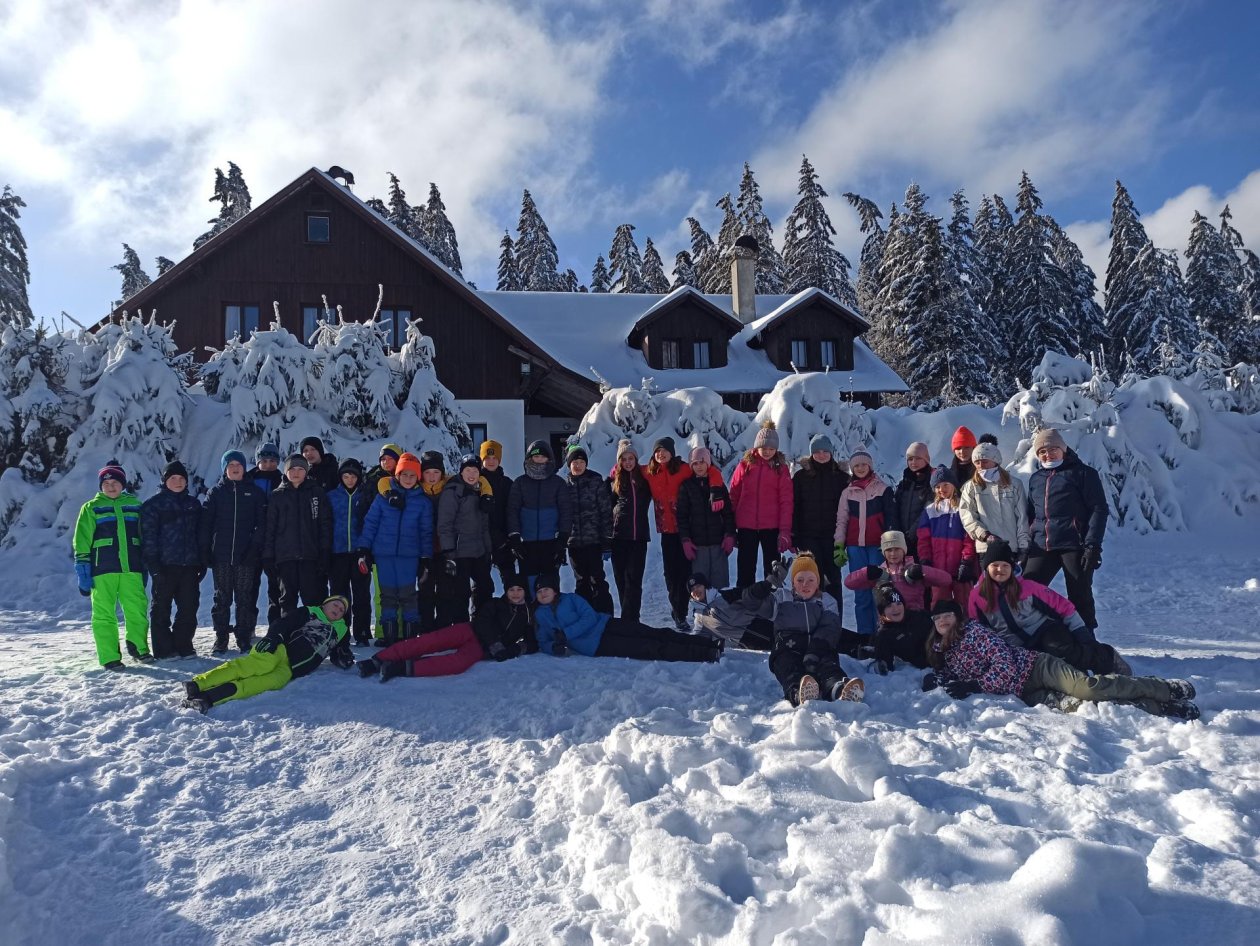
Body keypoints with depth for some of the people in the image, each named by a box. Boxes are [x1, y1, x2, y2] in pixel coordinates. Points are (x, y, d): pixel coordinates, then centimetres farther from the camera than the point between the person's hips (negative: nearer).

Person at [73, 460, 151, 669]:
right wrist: (83, 569, -5)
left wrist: (145, 564, 16)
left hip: (131, 568, 2)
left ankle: (138, 646, 19)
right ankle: (109, 656, 7)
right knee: (104, 613, 0)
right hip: (102, 570, -2)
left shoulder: (134, 505, 13)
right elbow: (82, 540, 2)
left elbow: (144, 537, 19)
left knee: (137, 609, 0)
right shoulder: (91, 508, 6)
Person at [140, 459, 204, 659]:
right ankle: (164, 649, 11)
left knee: (189, 607, 4)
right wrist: (153, 565, -14)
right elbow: (148, 536, -6)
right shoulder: (153, 504, 0)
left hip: (189, 565, 4)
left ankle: (183, 646, 15)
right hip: (165, 565, -4)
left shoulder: (193, 504, 15)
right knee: (161, 608, 3)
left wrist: (202, 563, 11)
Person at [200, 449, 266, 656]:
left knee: (245, 598, 3)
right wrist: (204, 551, -3)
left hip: (246, 556, -1)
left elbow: (262, 522, 2)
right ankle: (221, 637, 14)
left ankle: (244, 637, 11)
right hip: (221, 555, 1)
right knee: (222, 598, 6)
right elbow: (205, 523, 4)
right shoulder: (216, 492, 7)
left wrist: (256, 546, -9)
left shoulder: (254, 491, 5)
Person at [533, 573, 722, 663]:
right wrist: (555, 647, -13)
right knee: (649, 649, -18)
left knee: (657, 634, -14)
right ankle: (705, 655, -30)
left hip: (605, 625, 2)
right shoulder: (538, 615, 10)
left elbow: (590, 617, -3)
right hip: (596, 647, -2)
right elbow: (543, 642, 11)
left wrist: (566, 633, -15)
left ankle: (712, 643, -19)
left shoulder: (570, 598, 8)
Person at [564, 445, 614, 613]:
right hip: (574, 542, 3)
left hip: (594, 540, -3)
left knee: (597, 579, -5)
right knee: (582, 582, 11)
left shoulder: (596, 482, -1)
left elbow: (606, 513, -3)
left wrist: (607, 542, -7)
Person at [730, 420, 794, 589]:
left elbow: (786, 501, -2)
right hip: (746, 527, 1)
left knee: (772, 569, 7)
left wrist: (785, 530, -9)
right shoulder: (745, 465, 2)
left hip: (772, 527, -1)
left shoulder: (781, 468, 1)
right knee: (745, 569, 8)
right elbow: (733, 496, 4)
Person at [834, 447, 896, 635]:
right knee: (861, 591, 3)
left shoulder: (883, 489, 4)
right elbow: (841, 520, 11)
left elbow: (891, 517, 3)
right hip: (855, 546, 2)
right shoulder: (847, 492, 11)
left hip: (877, 545, -2)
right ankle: (865, 632, 8)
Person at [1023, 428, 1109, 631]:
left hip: (1074, 546, -5)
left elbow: (1099, 509, -5)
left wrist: (1093, 545, -14)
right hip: (1041, 547, 5)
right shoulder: (1035, 478, 18)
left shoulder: (1083, 473, 2)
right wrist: (1025, 547, 14)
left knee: (1080, 598, 2)